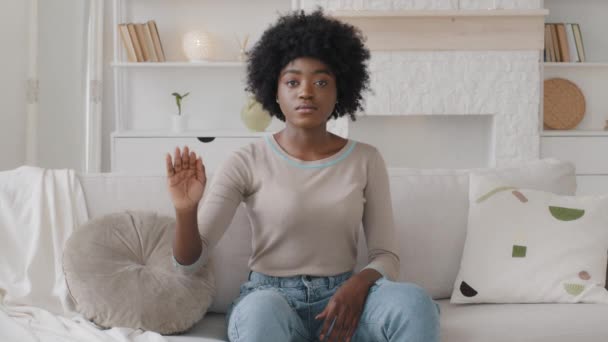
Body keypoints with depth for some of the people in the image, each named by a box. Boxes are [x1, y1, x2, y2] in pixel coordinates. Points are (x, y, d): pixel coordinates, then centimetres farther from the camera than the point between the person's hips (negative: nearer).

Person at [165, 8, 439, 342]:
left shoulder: (366, 160, 2)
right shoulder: (246, 162, -4)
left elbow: (386, 257, 2)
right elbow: (190, 260, -4)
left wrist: (359, 283, -21)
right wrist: (186, 209, -26)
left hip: (341, 298, 2)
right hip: (268, 298, -2)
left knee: (414, 302, -30)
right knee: (262, 310, -39)